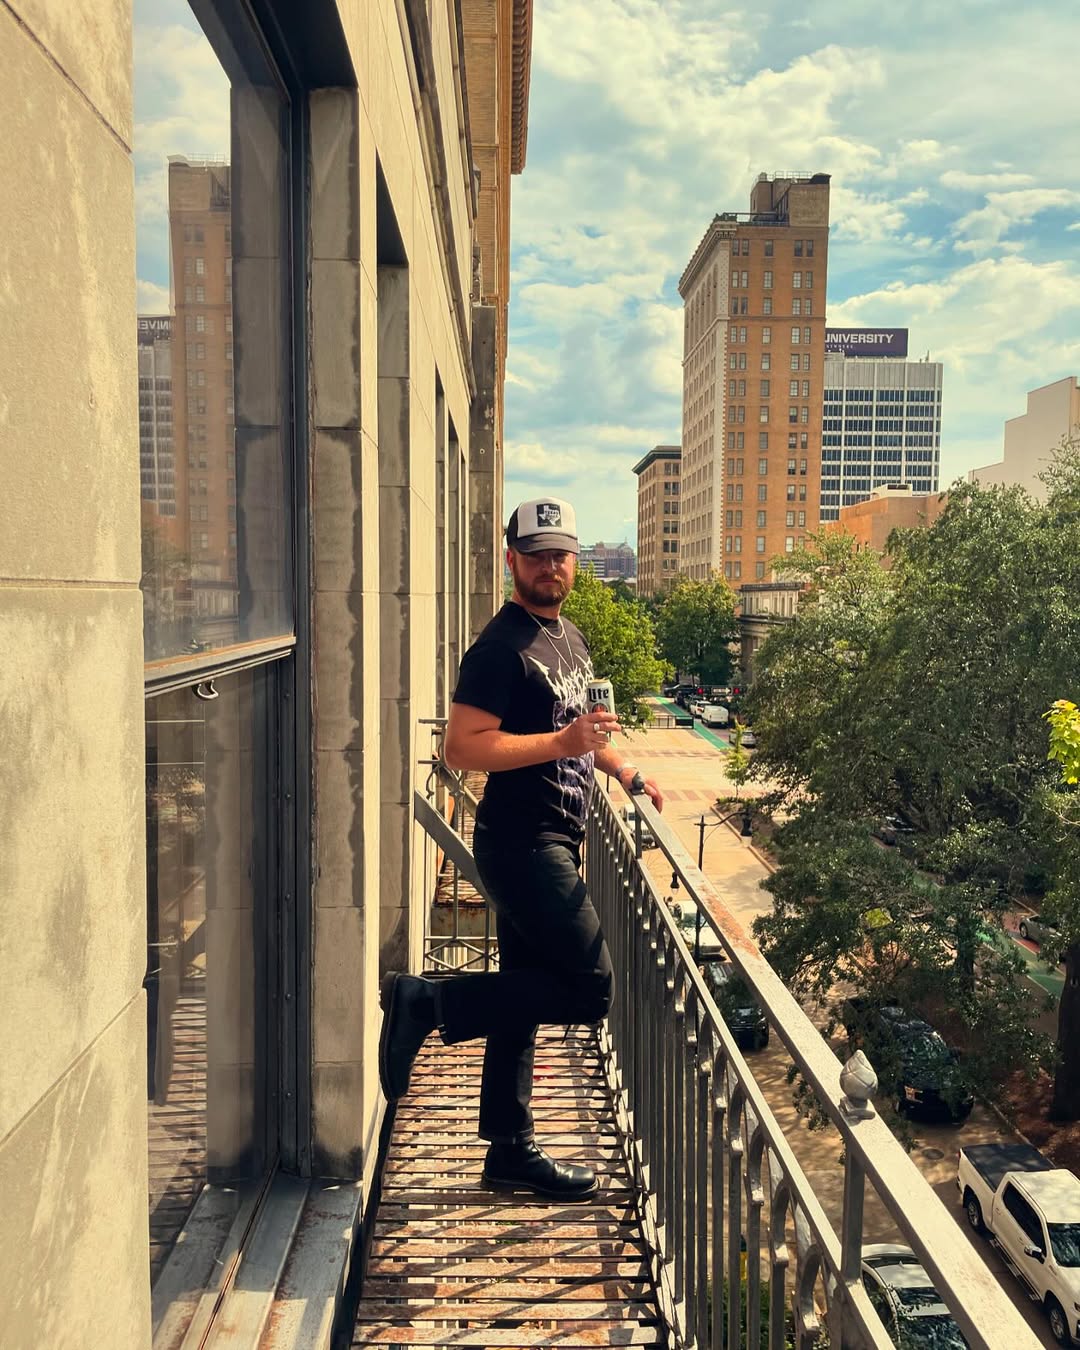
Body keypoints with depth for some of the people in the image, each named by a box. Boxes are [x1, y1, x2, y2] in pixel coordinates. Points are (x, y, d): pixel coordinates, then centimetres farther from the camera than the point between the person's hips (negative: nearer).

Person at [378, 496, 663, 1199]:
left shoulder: (569, 636, 16)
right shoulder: (502, 647, -14)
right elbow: (462, 747, -23)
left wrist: (626, 769, 23)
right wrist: (562, 743, -27)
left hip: (552, 843, 9)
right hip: (522, 843, -9)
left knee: (524, 996, 14)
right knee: (590, 987, -9)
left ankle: (512, 1151, 25)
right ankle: (427, 1001, -2)